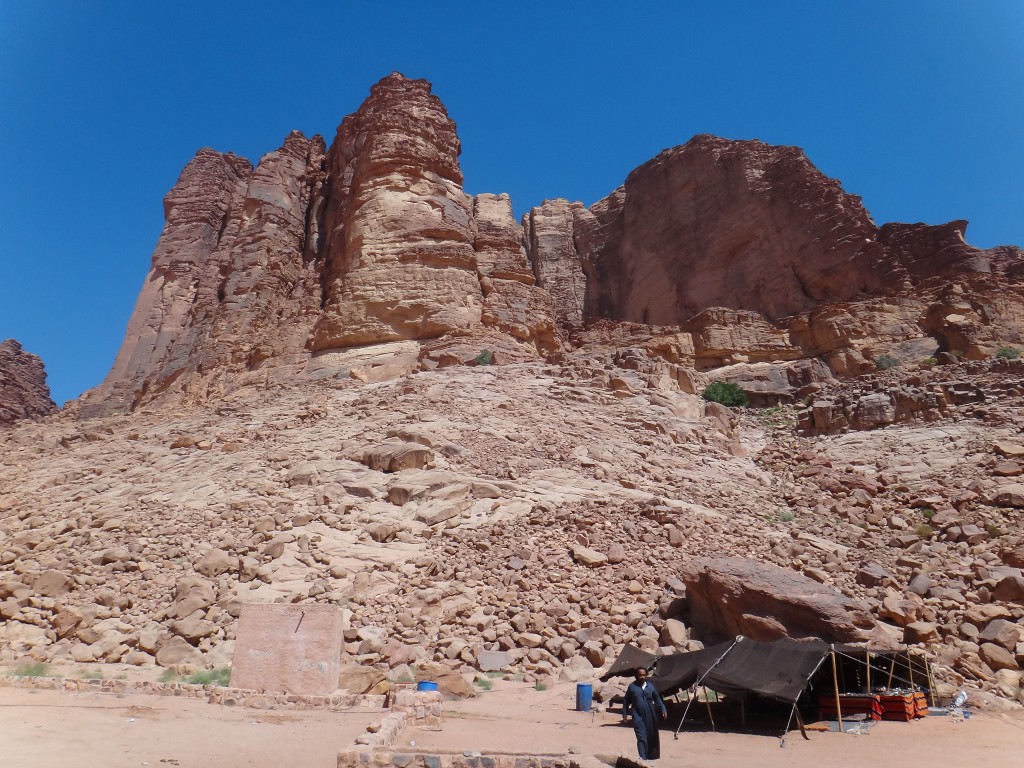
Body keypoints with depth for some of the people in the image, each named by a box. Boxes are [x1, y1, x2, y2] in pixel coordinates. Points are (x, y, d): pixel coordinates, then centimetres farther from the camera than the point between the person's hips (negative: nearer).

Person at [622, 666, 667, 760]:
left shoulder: (650, 686, 5)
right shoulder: (632, 686, -1)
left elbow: (657, 699, 9)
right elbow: (626, 701, 7)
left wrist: (663, 709, -3)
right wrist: (625, 714, 5)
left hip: (650, 717, 3)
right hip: (638, 717, -3)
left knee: (652, 737, 13)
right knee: (641, 738, -13)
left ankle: (652, 757, 31)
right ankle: (642, 758, -13)